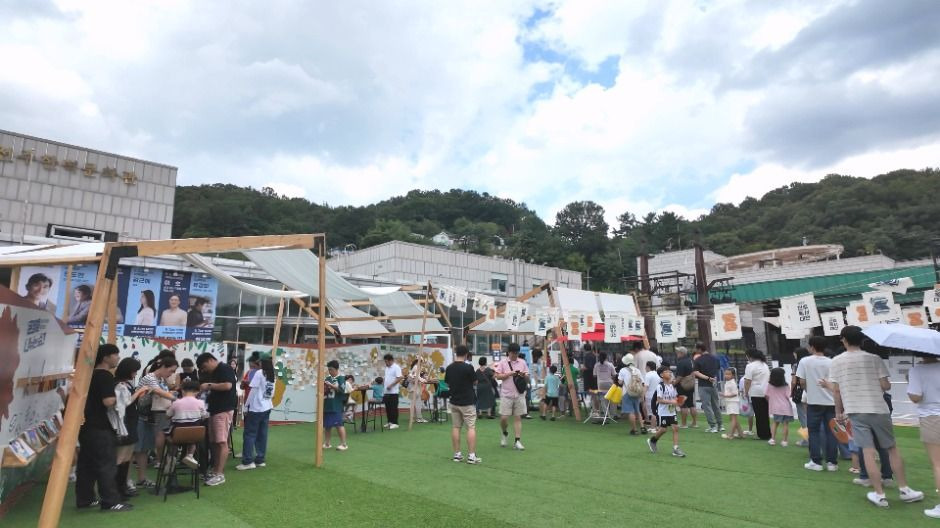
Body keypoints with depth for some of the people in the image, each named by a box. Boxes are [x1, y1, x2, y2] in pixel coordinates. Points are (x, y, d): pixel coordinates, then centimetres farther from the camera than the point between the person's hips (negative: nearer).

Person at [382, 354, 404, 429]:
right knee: (388, 407, 12)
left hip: (393, 391, -8)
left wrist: (391, 385, -20)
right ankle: (390, 422, 21)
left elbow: (399, 378, -19)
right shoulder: (387, 368, 15)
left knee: (394, 407, -3)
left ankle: (395, 423, 3)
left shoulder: (396, 367, -11)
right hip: (387, 391, 8)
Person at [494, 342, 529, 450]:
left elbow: (527, 379, 11)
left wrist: (524, 375, -11)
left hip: (519, 394, 2)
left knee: (518, 417, 3)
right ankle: (505, 433, 26)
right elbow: (498, 376, -3)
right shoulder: (503, 362, 0)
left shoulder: (522, 363, 8)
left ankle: (517, 441, 7)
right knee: (503, 417, -3)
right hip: (506, 394, -2)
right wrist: (509, 374, -15)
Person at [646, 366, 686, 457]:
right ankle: (652, 440, 28)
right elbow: (659, 400, -20)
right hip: (663, 412, -6)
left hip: (672, 411, 6)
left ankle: (675, 448, 2)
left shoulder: (672, 385, 6)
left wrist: (677, 401, -6)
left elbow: (675, 397, 15)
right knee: (663, 429, 2)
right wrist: (671, 402, -28)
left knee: (676, 428, -3)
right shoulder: (660, 386, -16)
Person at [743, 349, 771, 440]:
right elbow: (769, 378, 20)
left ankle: (762, 435, 3)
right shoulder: (765, 364, 15)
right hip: (766, 392, 8)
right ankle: (767, 434, 20)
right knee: (766, 414, 14)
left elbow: (748, 381, -14)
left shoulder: (750, 366, -12)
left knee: (759, 415, -1)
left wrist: (746, 393, -6)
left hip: (756, 393, -8)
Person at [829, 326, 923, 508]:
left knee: (868, 452, 1)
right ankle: (904, 489, 23)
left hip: (855, 412, 0)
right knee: (892, 448, 16)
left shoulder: (836, 361, -1)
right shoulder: (874, 359, -3)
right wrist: (876, 386, 17)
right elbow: (885, 386, -6)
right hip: (878, 409, 0)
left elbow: (836, 390, 0)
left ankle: (879, 494, 5)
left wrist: (839, 412, 12)